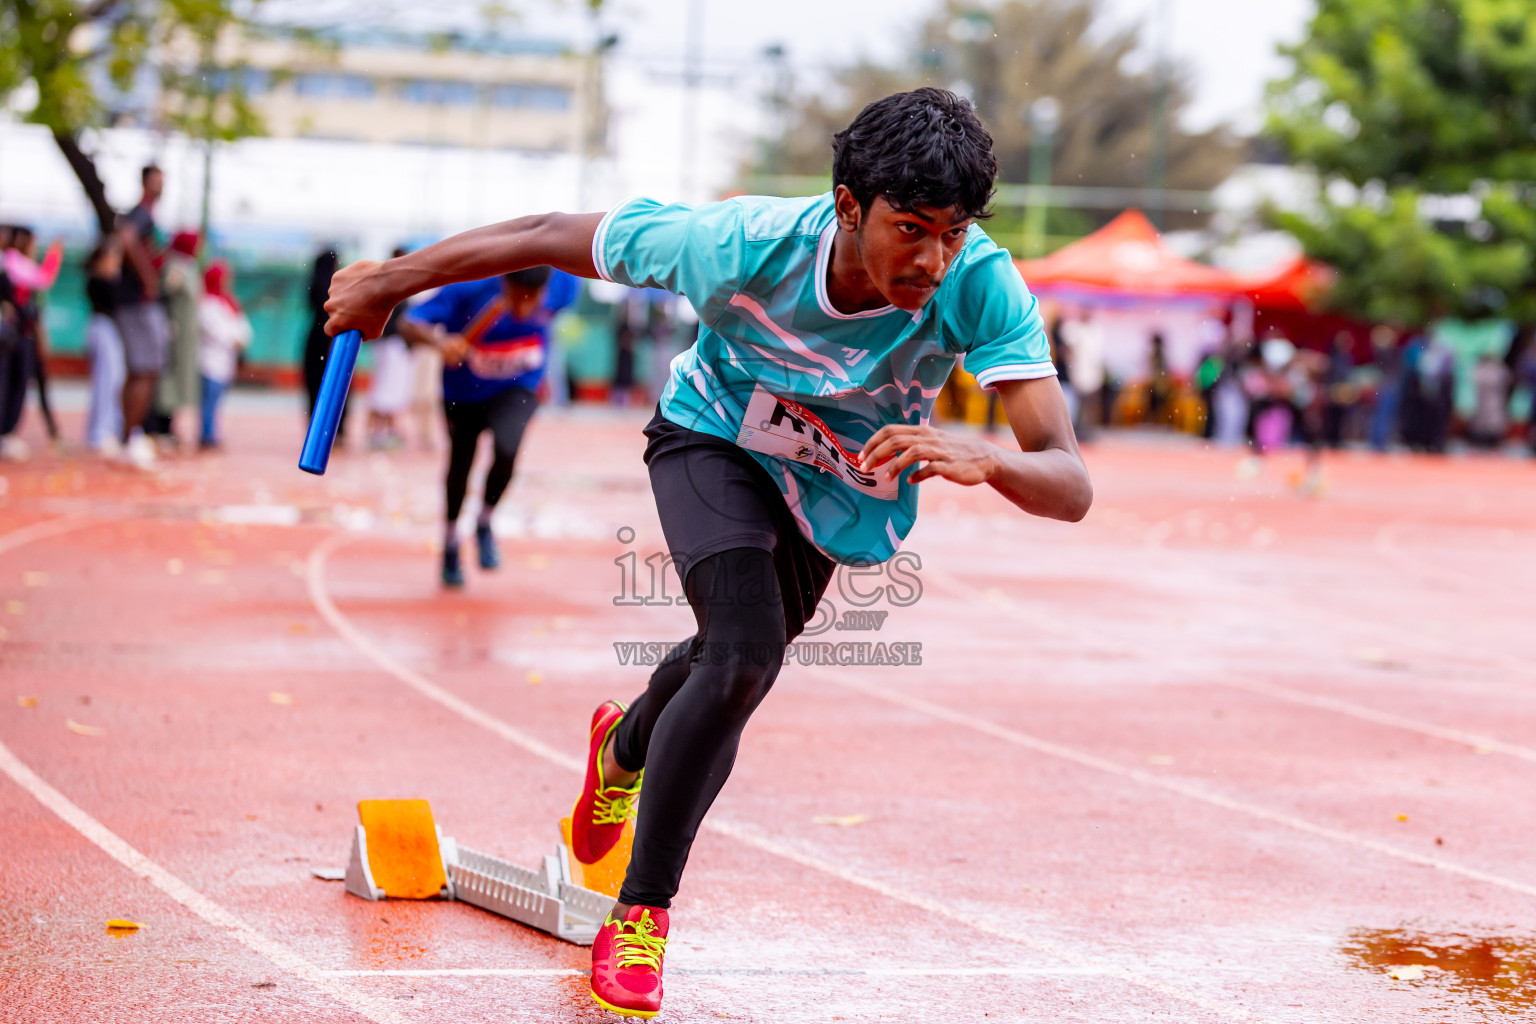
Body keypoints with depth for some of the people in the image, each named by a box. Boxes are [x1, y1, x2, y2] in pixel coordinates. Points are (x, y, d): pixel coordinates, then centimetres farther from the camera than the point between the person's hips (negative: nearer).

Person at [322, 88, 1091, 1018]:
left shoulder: (980, 285, -38)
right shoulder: (741, 246, -39)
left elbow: (1070, 486, -45)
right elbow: (552, 237, -24)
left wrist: (981, 459, -66)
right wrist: (391, 280, -14)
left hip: (840, 490, 3)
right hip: (717, 441, -3)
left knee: (731, 666, 23)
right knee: (744, 658, -25)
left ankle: (628, 744, 61)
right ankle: (640, 914, -4)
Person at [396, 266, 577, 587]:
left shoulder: (563, 283, -24)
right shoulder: (470, 289, -33)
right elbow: (408, 325, -33)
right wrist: (439, 341, -53)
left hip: (518, 389, 0)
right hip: (464, 391, 0)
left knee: (507, 450, -27)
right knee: (459, 467, 14)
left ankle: (485, 524, 3)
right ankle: (450, 544, 44)